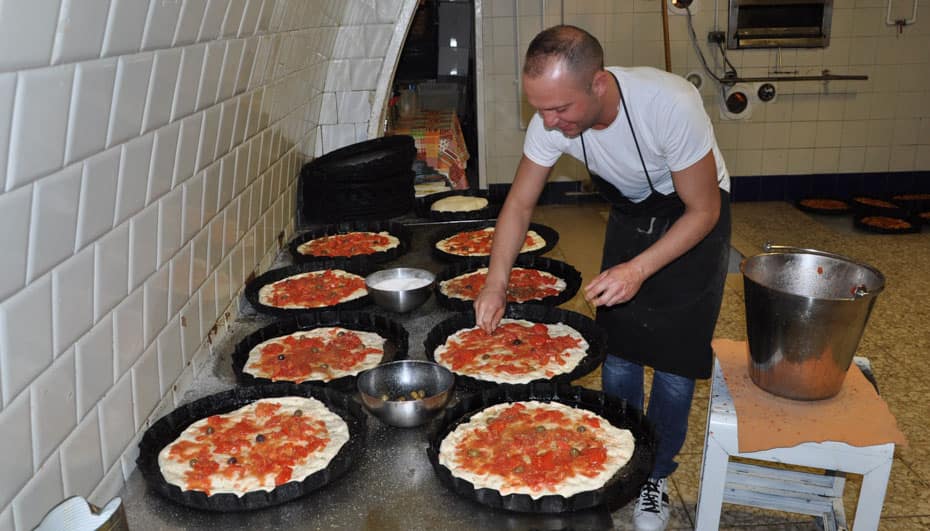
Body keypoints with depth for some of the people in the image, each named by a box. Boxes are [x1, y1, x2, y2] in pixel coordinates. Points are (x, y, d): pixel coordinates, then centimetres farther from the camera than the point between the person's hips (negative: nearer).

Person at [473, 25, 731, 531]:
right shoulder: (553, 117, -24)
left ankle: (657, 477, 22)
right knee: (617, 355, 5)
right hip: (629, 214, 4)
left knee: (674, 362, -1)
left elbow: (704, 211, -26)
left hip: (694, 218, -3)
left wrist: (639, 269, -38)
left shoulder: (671, 105, -38)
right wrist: (496, 282, -22)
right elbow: (519, 205, -11)